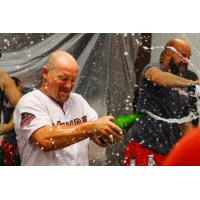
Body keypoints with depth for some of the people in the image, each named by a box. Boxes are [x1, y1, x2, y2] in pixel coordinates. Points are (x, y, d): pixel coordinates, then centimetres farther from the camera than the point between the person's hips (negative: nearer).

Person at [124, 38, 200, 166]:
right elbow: (158, 77, -28)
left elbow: (186, 125, 23)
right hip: (144, 147, -7)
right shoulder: (153, 68, -1)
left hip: (170, 152, 7)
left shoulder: (182, 90, 19)